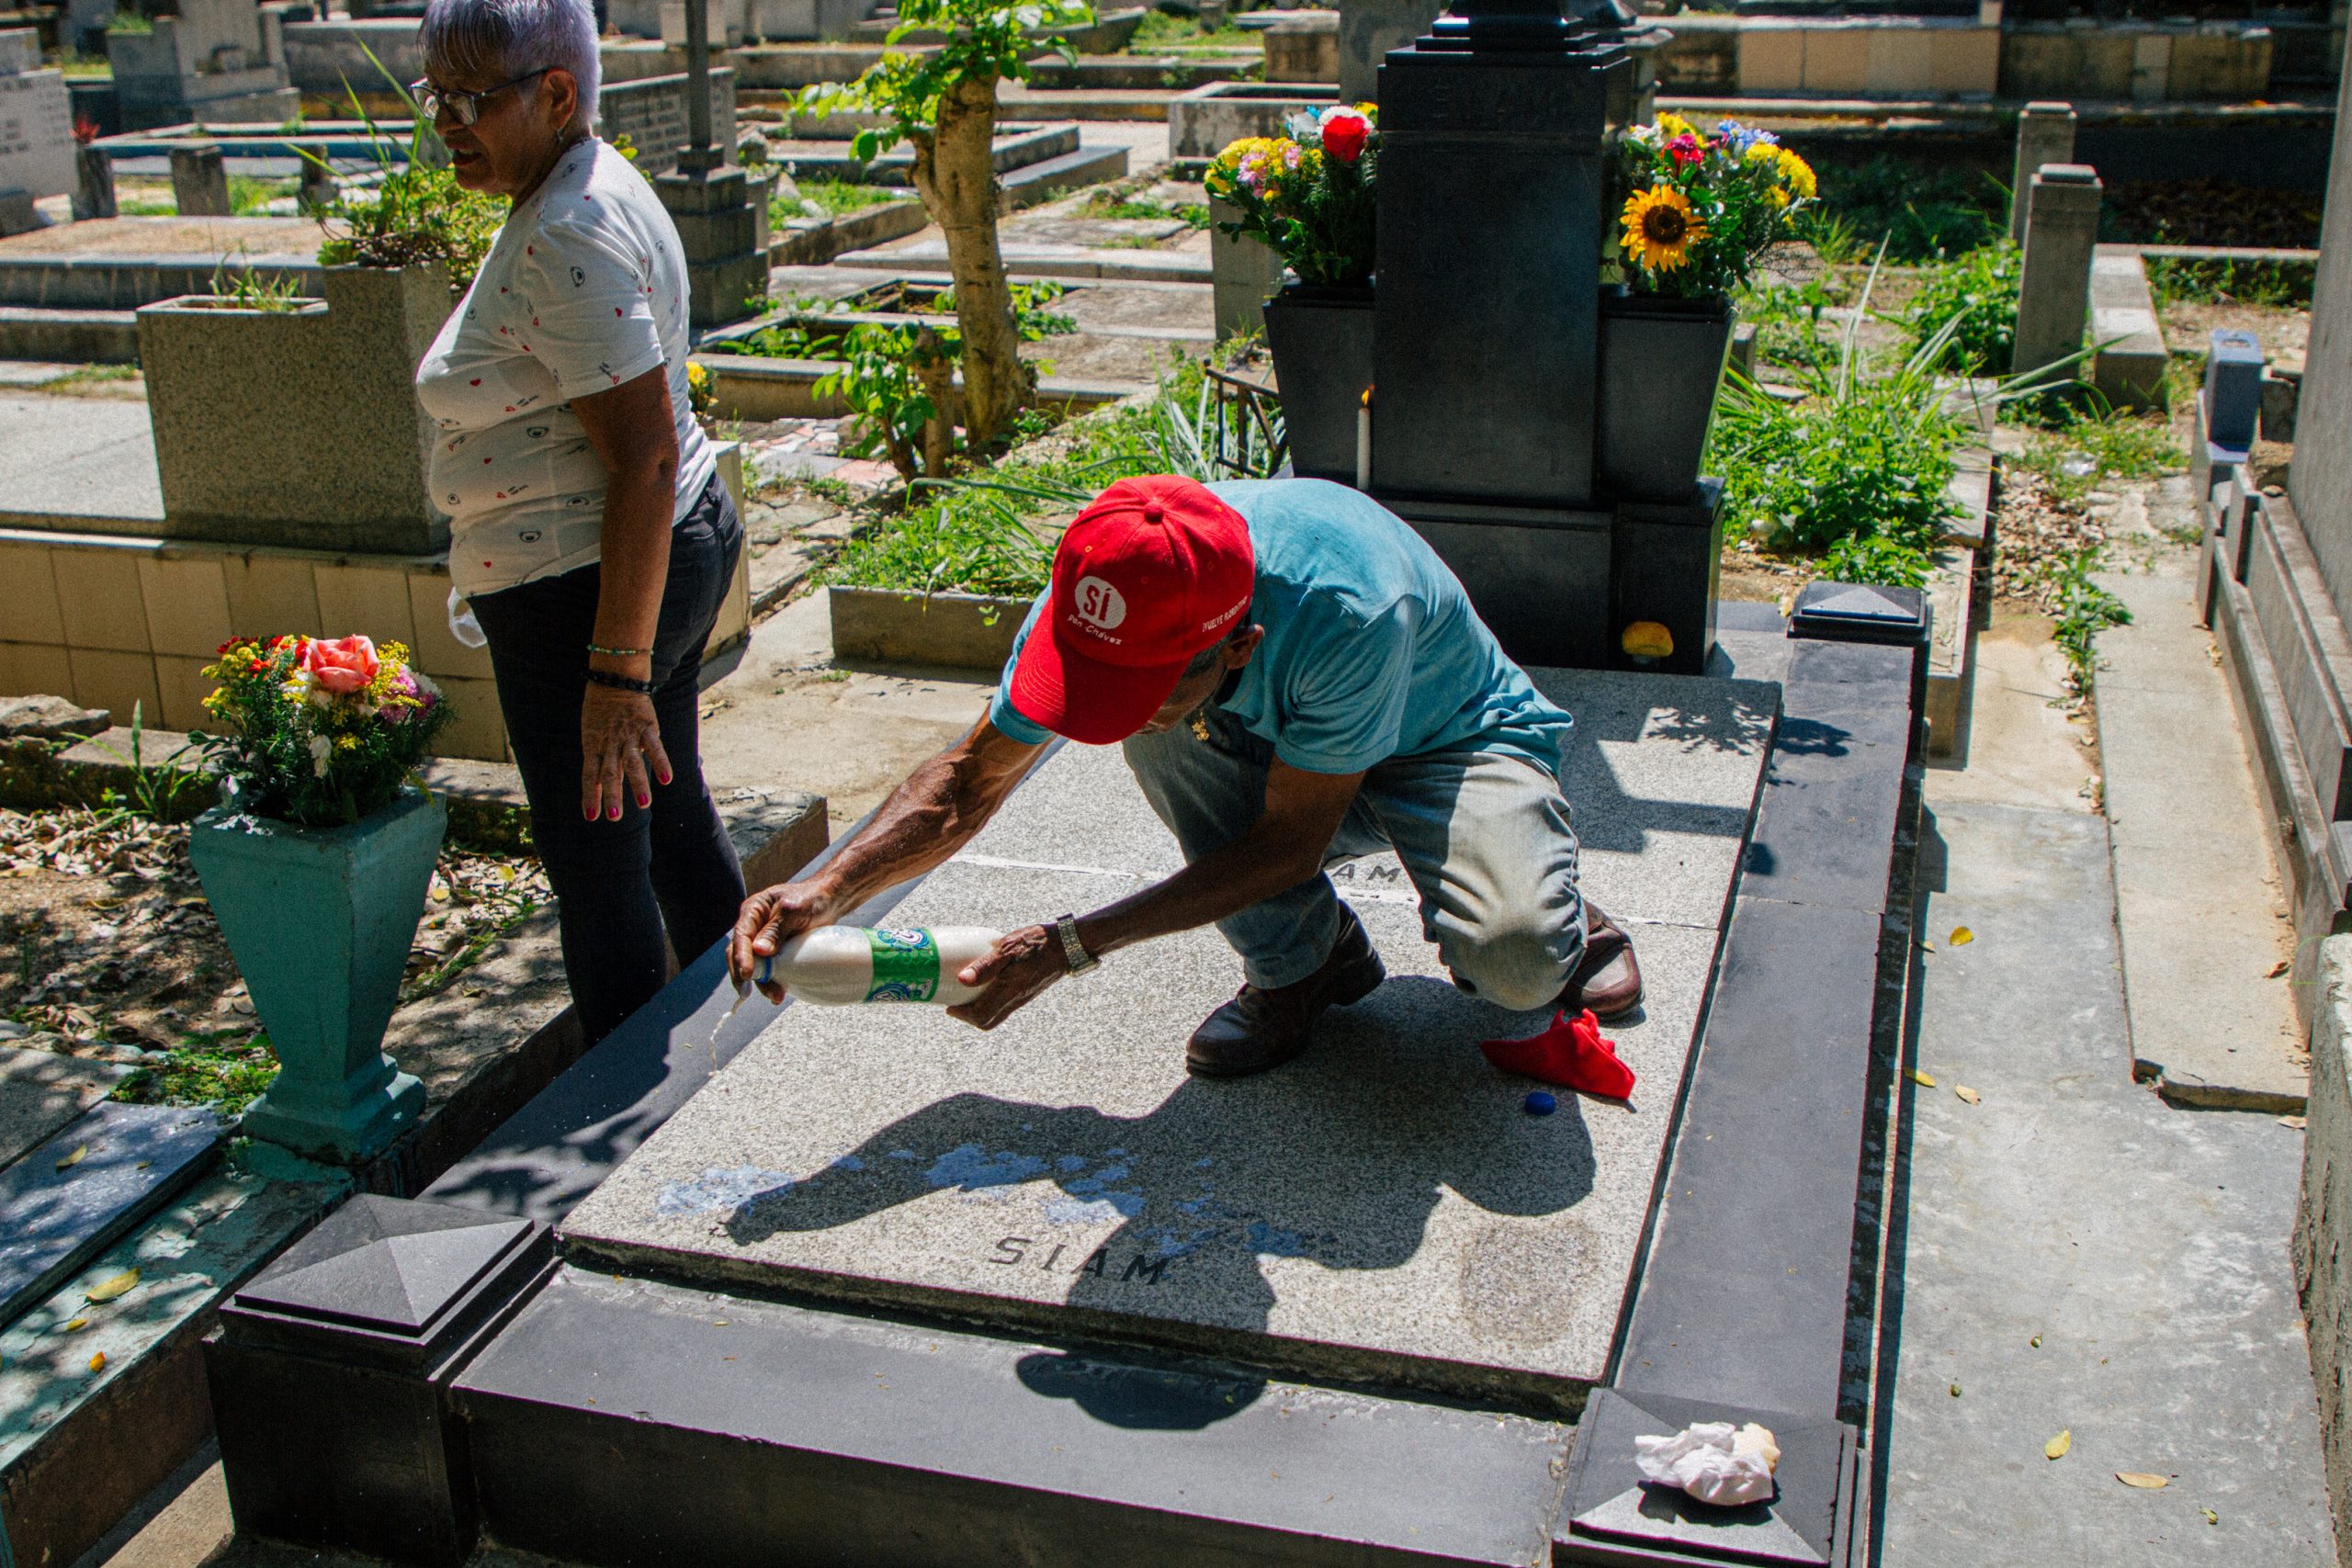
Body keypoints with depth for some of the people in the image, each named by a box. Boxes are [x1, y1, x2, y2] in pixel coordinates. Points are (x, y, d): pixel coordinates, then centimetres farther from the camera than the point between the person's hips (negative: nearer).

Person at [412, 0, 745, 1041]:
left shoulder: (567, 241, -23)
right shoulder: (575, 194, 10)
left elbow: (647, 456, -28)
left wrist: (617, 671, -27)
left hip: (590, 592, -10)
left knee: (593, 861, 2)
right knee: (670, 814, 21)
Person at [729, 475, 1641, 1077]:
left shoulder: (1351, 611, -42)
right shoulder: (1103, 593, -26)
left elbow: (1288, 846, -30)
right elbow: (968, 780, -13)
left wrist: (1070, 945, -33)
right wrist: (825, 892, -30)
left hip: (1456, 743, -5)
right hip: (1282, 752, 6)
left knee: (1513, 965, -35)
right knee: (1156, 723, -27)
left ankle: (1555, 921, 4)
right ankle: (1301, 962, -7)